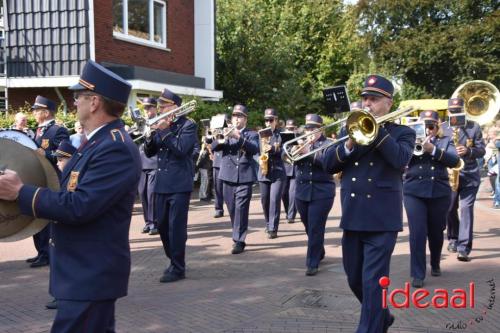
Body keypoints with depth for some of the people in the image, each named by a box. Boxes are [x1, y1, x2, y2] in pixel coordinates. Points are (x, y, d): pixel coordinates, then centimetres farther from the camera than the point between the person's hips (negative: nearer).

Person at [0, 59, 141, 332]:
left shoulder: (116, 148, -22)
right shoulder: (97, 141, 10)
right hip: (85, 268, 10)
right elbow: (71, 192, 15)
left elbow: (78, 207, -28)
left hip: (91, 274, -10)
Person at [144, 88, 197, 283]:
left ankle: (178, 268, 3)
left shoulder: (188, 125, -5)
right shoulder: (161, 125, 14)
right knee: (162, 225, 12)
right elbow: (149, 152, 12)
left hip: (179, 184, -7)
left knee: (176, 226, -5)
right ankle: (173, 260, 28)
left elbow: (181, 149, -20)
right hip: (162, 184, 7)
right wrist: (150, 135, -5)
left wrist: (164, 131, -16)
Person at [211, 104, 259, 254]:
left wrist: (240, 137, -28)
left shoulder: (252, 134, 5)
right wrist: (222, 139, -22)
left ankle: (239, 241, -8)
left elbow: (255, 149, -15)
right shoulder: (226, 133, 13)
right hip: (228, 176, 3)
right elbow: (213, 147, -1)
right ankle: (238, 235, 26)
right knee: (232, 210, 10)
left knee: (241, 209, -10)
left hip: (245, 177, -3)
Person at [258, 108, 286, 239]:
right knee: (265, 200, 9)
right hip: (263, 173, 4)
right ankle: (268, 224, 29)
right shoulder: (261, 134, 11)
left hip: (278, 172, -4)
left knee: (275, 200, -11)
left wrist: (273, 149, -23)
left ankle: (273, 229, -8)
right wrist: (261, 160, -6)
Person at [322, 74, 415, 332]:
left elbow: (400, 160, -20)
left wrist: (375, 128, -16)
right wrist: (348, 145, -12)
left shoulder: (403, 133, 1)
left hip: (382, 218, -5)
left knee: (373, 282, -6)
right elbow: (328, 164, 5)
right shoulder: (349, 129, 12)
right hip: (352, 215, 5)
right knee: (355, 280, 16)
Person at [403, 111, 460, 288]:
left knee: (436, 232, 13)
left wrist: (432, 149, -20)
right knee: (417, 233, -8)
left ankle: (435, 264, 37)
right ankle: (417, 274, -1)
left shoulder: (445, 141, 9)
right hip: (414, 192, -1)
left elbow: (454, 160, -8)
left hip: (439, 192, 1)